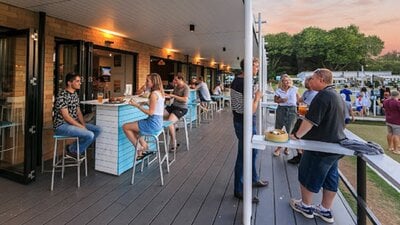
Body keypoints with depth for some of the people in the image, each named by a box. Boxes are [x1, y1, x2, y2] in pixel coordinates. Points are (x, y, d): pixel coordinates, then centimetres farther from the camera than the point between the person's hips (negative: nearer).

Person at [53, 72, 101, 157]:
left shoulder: (75, 94, 10)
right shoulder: (62, 96, -18)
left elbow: (78, 112, 13)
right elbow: (66, 116, -21)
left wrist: (84, 124, -2)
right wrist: (81, 127, -18)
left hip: (73, 123, 9)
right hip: (62, 126, -9)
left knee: (97, 130, -2)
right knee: (90, 135, -25)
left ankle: (79, 148, 7)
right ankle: (72, 149, 1)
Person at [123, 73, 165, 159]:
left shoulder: (154, 94, -19)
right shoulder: (160, 92, 9)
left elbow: (151, 112, -21)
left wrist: (137, 105, -17)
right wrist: (146, 103, 9)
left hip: (153, 123, -10)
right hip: (158, 122, 10)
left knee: (125, 127, 0)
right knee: (132, 127, 25)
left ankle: (139, 149, 8)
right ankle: (144, 146, 21)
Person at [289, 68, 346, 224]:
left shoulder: (323, 95, -20)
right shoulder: (337, 96, 12)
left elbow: (310, 120, -24)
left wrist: (297, 135, -16)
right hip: (336, 145, 9)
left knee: (308, 175, 7)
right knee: (330, 177, 15)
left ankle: (306, 206, 22)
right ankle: (325, 210, 28)